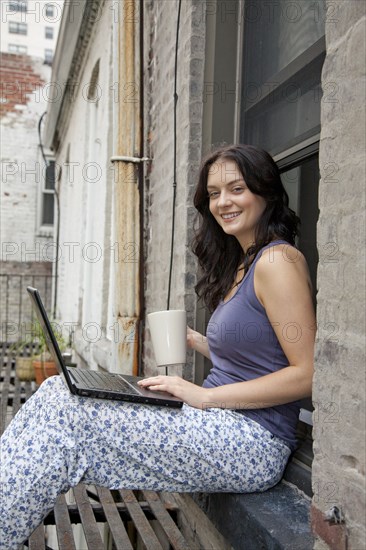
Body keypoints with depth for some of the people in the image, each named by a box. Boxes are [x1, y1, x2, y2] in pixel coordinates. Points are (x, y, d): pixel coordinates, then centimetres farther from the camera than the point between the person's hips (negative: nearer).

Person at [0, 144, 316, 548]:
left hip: (252, 442, -9)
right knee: (59, 393, -4)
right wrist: (191, 340, 11)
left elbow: (307, 372, -16)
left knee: (63, 405, -17)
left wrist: (205, 396, -17)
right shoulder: (242, 264, 17)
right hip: (221, 425, 9)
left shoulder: (277, 260, -11)